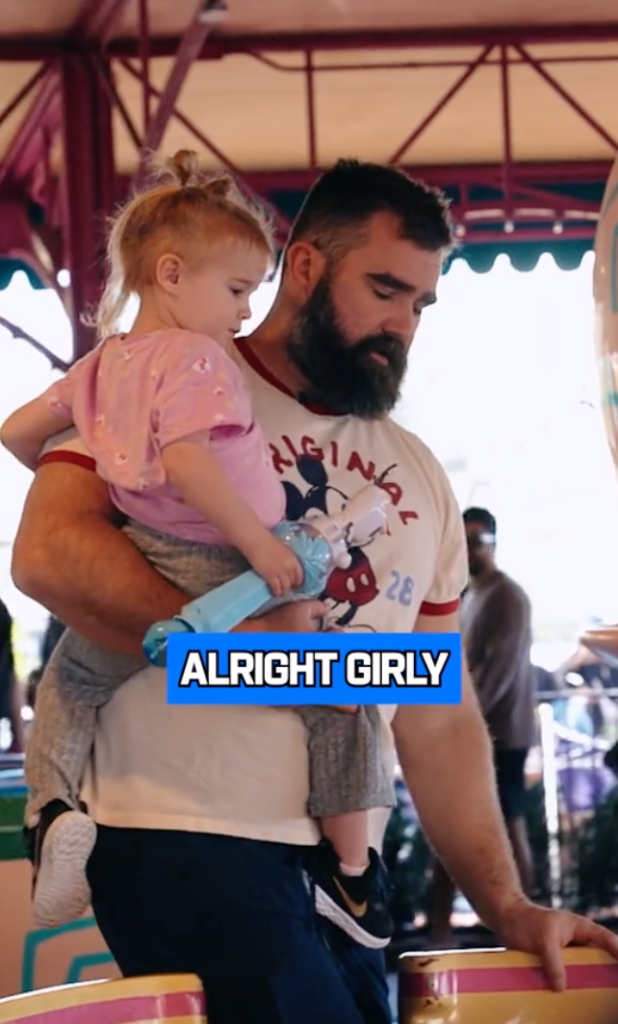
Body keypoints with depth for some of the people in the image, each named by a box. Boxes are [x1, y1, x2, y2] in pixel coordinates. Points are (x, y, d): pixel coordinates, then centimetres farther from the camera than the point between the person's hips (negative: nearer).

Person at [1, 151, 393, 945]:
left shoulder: (100, 364, 14)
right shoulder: (195, 356, -10)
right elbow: (186, 463, -25)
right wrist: (260, 543, -21)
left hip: (141, 570, 6)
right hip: (219, 573, -6)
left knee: (72, 677, 29)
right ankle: (354, 871, 8)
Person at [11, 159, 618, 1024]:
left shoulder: (421, 480, 18)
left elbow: (441, 720, 16)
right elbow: (49, 553, -16)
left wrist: (507, 907, 6)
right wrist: (241, 643, -22)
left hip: (342, 861, 7)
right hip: (185, 839, -7)